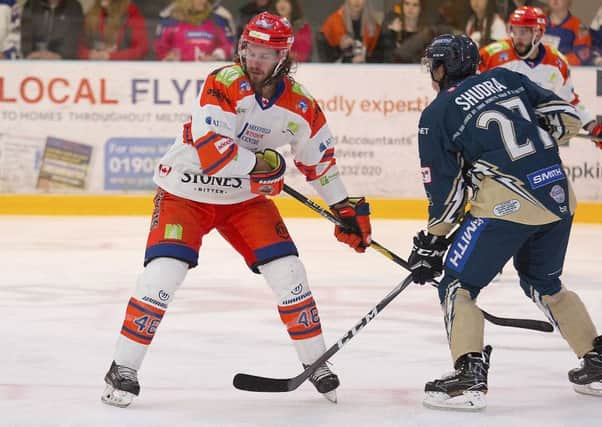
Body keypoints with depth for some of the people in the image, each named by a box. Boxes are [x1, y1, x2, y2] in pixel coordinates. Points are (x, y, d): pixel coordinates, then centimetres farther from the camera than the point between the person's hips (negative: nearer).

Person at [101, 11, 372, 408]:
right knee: (162, 274, -19)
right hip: (186, 192, -4)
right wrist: (262, 163, -25)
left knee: (288, 272, -4)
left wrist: (346, 207, 8)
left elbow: (319, 159, 7)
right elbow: (210, 149, -36)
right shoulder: (224, 85, -25)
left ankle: (316, 363, 14)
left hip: (245, 198, 4)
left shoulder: (300, 105, -9)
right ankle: (123, 369, -8)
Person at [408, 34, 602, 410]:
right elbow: (567, 117, 13)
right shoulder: (506, 78, 16)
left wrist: (431, 243, 12)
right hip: (558, 194, 6)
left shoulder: (437, 115, 3)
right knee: (544, 283, 27)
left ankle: (469, 378, -10)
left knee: (458, 284, 4)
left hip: (507, 203, -6)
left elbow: (446, 189, 2)